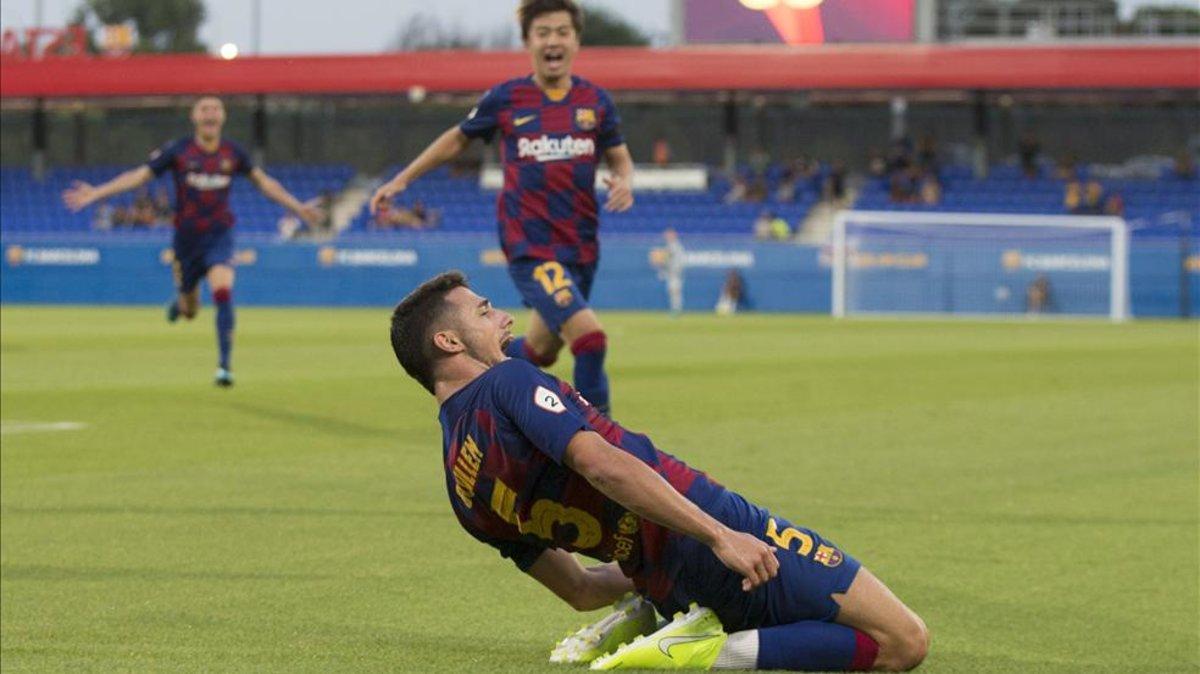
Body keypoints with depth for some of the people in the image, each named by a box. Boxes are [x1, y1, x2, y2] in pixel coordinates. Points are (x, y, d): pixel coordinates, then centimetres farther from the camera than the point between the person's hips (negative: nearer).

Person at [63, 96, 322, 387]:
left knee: (223, 293, -24)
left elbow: (263, 182, 14)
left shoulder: (233, 153, 0)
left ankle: (224, 365, -18)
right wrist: (96, 193, -14)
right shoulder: (177, 151, -6)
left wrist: (297, 207, 16)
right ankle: (181, 304, 51)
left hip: (219, 237, 0)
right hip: (186, 239, 0)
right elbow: (138, 176, -6)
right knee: (190, 311, 11)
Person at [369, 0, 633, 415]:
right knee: (590, 336, -22)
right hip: (530, 249, -4)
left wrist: (624, 181, -11)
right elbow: (458, 139, 13)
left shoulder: (596, 101, 2)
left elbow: (620, 159, 13)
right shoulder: (506, 99, -3)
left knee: (541, 351, 18)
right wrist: (401, 180, 15)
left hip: (581, 248, 4)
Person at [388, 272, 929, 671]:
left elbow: (577, 588, 19)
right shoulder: (505, 382, -9)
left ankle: (647, 619, 13)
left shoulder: (465, 490, 15)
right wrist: (720, 535, -28)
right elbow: (600, 463, -25)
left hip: (667, 586, 9)